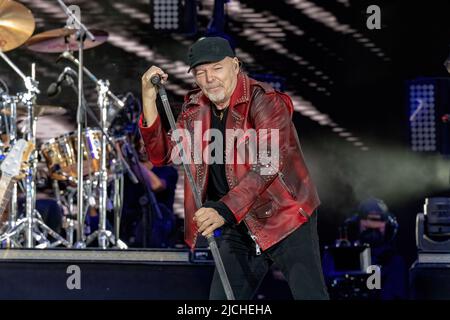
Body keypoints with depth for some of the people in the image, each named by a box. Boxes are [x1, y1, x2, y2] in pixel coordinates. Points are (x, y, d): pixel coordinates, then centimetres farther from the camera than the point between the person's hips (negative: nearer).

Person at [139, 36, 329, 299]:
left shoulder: (265, 101, -17)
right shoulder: (196, 108, 4)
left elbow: (268, 164, -28)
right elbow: (162, 154, 1)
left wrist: (225, 210, -37)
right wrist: (149, 98, -10)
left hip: (286, 218, -6)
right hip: (238, 229, 6)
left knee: (310, 295, -12)